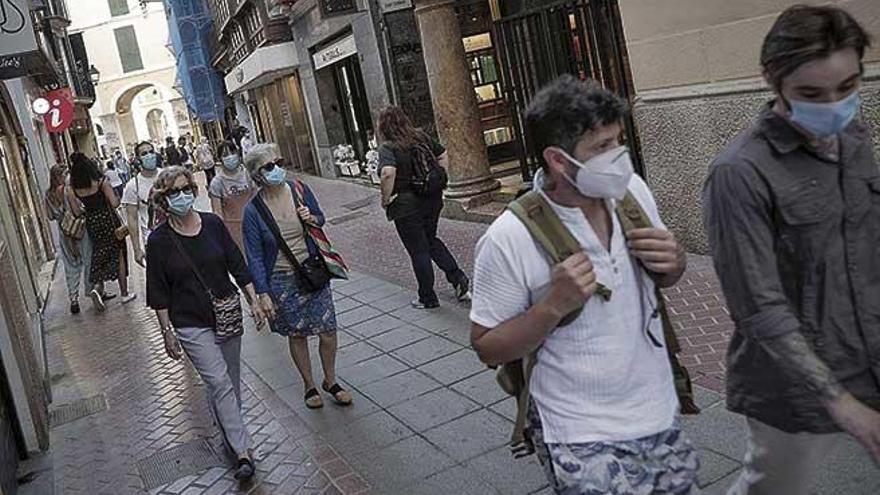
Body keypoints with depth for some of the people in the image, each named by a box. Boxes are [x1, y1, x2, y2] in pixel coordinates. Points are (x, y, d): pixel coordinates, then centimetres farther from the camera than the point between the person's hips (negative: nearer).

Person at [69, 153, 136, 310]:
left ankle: (97, 288, -8)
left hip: (91, 223, 3)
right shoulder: (101, 182, -14)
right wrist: (117, 198, 6)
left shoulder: (73, 188, -3)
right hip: (108, 219, -3)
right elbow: (115, 203, -15)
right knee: (118, 255, 9)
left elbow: (77, 211, 1)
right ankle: (124, 294, 15)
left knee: (99, 256, 16)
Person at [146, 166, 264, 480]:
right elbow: (158, 293, -4)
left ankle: (231, 434, 32)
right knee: (220, 383, -10)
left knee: (230, 381, 13)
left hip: (227, 314, 3)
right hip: (191, 325, -3)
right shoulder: (159, 240, -8)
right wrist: (167, 332, -3)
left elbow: (237, 265, 6)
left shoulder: (212, 224, -1)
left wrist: (254, 301, 4)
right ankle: (243, 450, -7)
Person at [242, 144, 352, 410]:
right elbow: (255, 257, -9)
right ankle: (309, 385, 33)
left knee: (328, 331, 4)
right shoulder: (253, 210, -14)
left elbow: (321, 218, 12)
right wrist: (263, 293, -11)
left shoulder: (299, 189, -6)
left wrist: (311, 219, -12)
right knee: (297, 335, 12)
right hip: (282, 280, -2)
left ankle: (330, 380, 28)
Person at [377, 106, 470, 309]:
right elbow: (444, 157, 11)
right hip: (433, 200, 6)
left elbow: (388, 173, -32)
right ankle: (458, 278, 13)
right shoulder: (422, 138, 4)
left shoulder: (387, 148, -15)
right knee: (431, 240, 24)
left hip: (406, 206, -6)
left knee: (418, 251, 6)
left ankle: (428, 298, 17)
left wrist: (386, 199, -18)